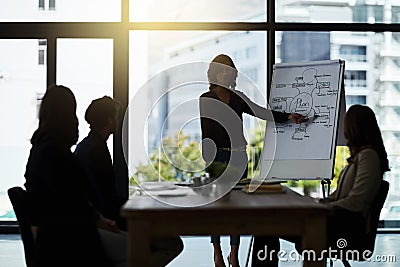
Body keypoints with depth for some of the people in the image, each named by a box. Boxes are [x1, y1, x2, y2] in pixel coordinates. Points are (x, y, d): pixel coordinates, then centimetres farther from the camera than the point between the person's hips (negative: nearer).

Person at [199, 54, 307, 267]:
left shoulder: (238, 98, 11)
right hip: (215, 156, -3)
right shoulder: (205, 99, 0)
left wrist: (288, 116, -10)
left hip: (238, 156, 3)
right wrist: (203, 159, -9)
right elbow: (201, 132, -2)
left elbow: (261, 112, 2)